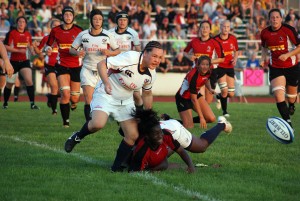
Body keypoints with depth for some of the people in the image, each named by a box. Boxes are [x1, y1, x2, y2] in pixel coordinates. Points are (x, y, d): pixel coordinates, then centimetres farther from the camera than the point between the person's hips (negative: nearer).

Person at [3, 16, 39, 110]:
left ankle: (32, 103, -13)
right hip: (14, 61, -3)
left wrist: (32, 51, 2)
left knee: (29, 80, -15)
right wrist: (18, 50, -21)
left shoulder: (28, 34, 8)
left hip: (24, 61, 3)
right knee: (9, 83, 8)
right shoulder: (11, 33, -7)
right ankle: (5, 103, 27)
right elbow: (6, 47, -12)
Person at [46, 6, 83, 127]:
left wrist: (82, 53, -19)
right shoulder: (55, 31, 1)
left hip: (76, 66, 0)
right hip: (62, 66, 0)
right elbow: (49, 44, 15)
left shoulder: (79, 31, -4)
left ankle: (74, 103, 44)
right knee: (65, 94, -17)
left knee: (74, 98, 4)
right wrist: (48, 49, -8)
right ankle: (65, 121, -5)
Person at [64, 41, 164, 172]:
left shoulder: (151, 74, -4)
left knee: (133, 136, -4)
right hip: (106, 95, -7)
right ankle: (77, 137, 1)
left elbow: (147, 94, 15)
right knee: (98, 124, -31)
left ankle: (116, 167, 11)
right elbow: (101, 64, -22)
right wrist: (106, 83, -35)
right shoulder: (130, 58, -26)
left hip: (126, 101, 7)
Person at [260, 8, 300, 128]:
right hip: (275, 68, 1)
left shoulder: (289, 30, -14)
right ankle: (288, 122, -17)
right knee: (278, 96, -19)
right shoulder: (265, 33, -3)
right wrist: (263, 58, -1)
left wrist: (287, 55, -22)